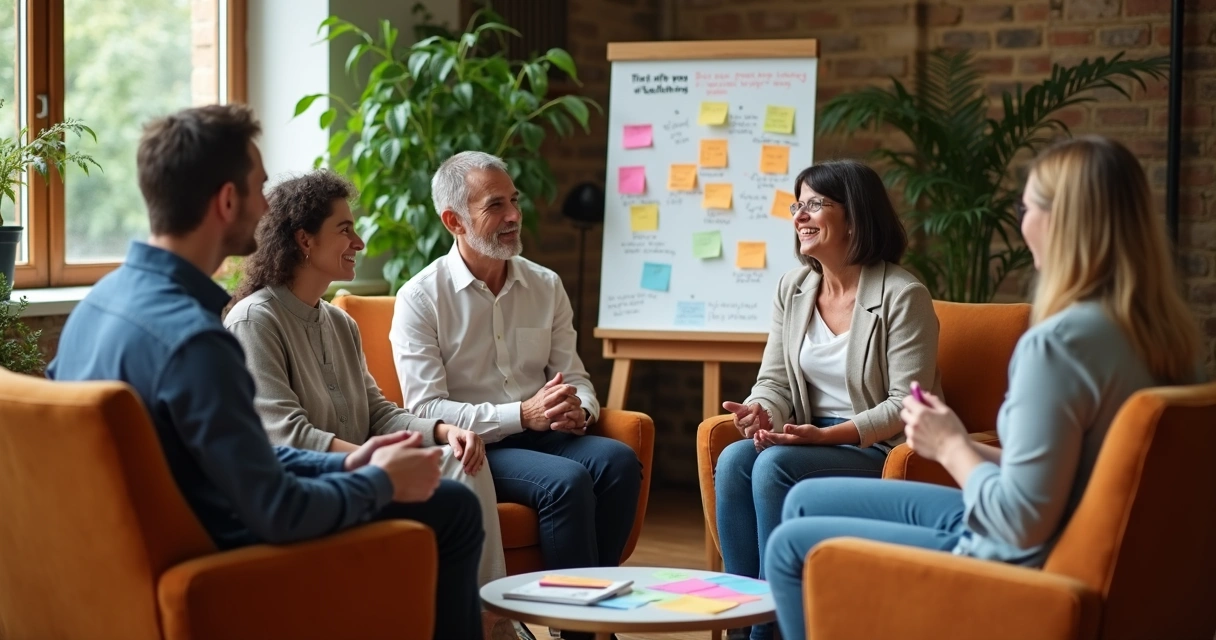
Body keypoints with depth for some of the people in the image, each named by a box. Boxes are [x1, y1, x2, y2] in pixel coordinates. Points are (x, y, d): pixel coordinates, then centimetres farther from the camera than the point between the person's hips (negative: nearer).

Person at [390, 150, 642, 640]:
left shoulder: (546, 287, 11)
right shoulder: (420, 299, -5)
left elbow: (575, 378, 13)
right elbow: (425, 411, -13)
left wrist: (578, 410, -13)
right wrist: (523, 414, -22)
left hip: (541, 435, 5)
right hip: (470, 450, -5)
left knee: (618, 461, -25)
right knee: (566, 481, -31)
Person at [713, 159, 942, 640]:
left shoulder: (902, 295, -13)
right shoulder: (792, 289, 8)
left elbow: (906, 405, -15)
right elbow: (774, 381, 8)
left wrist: (827, 435, -25)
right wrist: (761, 414, -17)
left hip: (881, 452, -6)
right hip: (814, 442, 6)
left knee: (774, 466, -29)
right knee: (733, 461, -23)